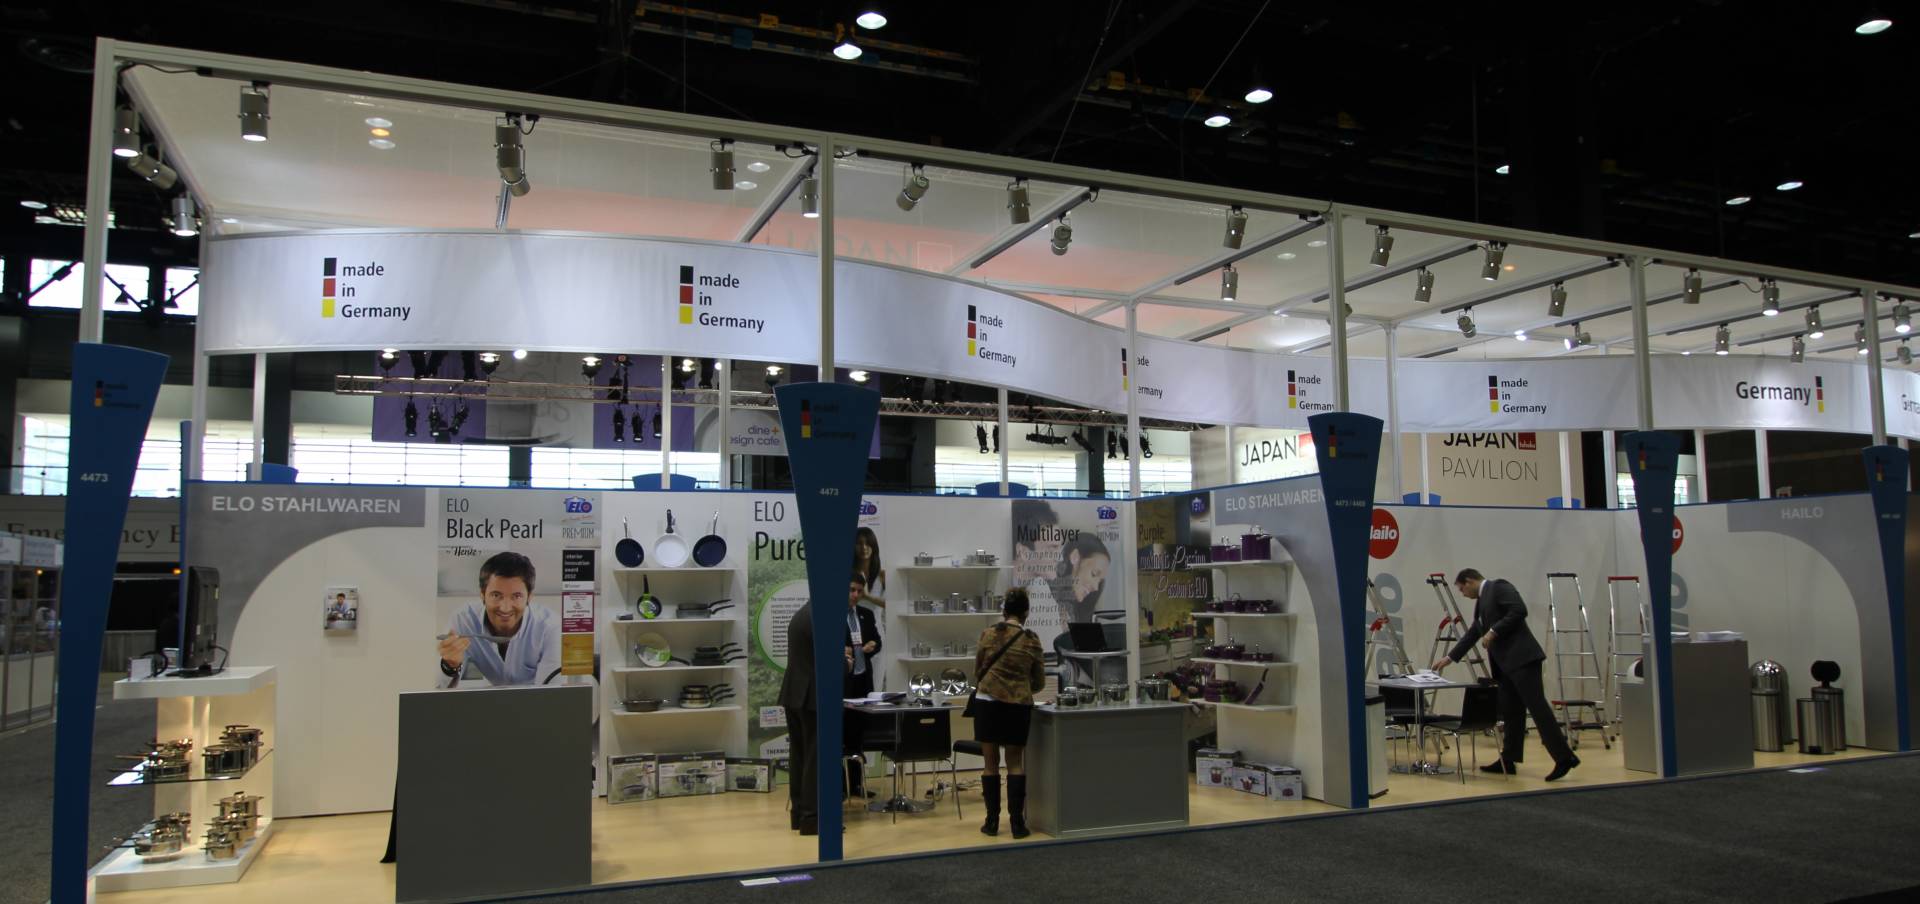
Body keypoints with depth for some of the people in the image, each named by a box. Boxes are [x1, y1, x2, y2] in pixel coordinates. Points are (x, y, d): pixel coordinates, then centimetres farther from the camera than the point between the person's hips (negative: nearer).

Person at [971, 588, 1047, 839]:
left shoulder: (989, 634, -1)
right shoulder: (1032, 640, 2)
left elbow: (977, 670, 10)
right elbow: (1039, 682, 10)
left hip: (988, 701, -1)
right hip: (1019, 705, 1)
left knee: (991, 763, 8)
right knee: (1015, 762, 10)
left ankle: (992, 821, 11)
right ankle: (1017, 821, 5)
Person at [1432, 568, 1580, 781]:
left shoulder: (1499, 586, -3)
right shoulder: (1481, 601, 24)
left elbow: (1519, 610, -17)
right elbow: (1472, 634, 30)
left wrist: (1494, 631, -15)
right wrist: (1450, 657, 30)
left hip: (1521, 658, -10)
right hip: (1505, 664, 10)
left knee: (1536, 705, -13)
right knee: (1511, 711, 10)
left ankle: (1564, 757, -13)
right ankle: (1508, 760, 12)